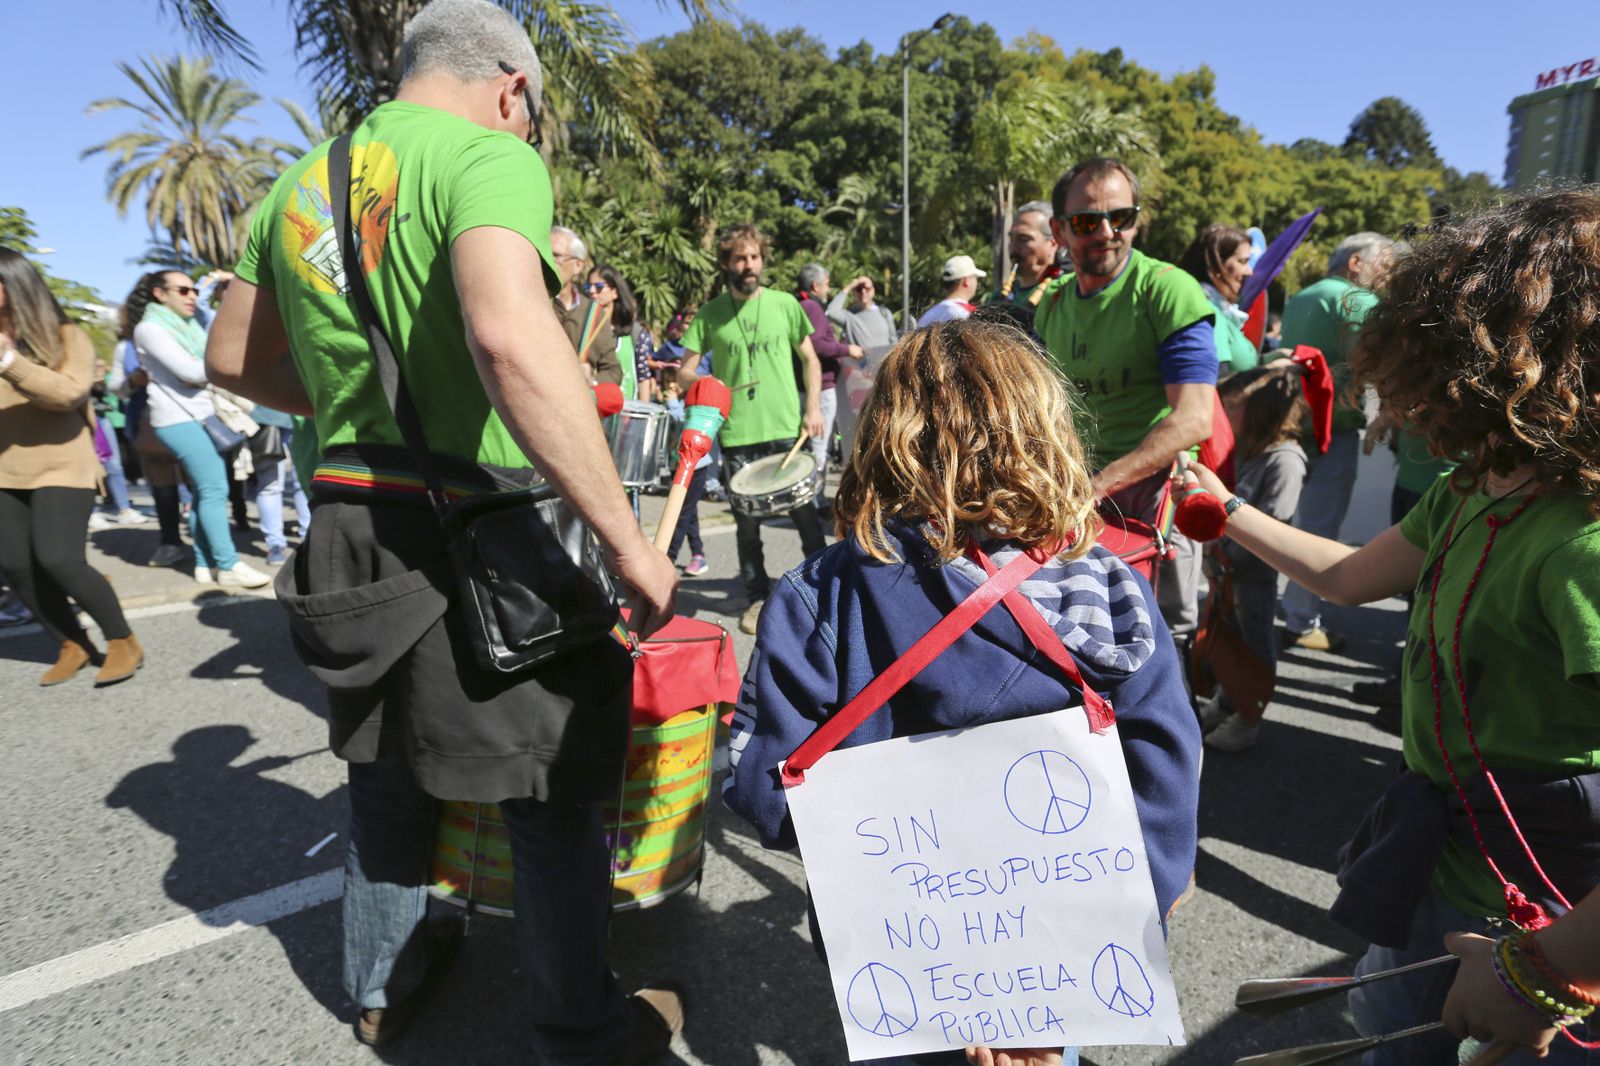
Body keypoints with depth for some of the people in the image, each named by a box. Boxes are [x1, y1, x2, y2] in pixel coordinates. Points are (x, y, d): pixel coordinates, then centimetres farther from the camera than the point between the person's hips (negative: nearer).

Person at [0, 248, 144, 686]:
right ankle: (73, 647, 18)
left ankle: (123, 642, 2)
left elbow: (68, 392, -19)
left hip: (61, 468, -6)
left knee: (59, 560, -15)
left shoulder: (65, 337, -3)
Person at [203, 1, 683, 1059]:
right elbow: (511, 337, -32)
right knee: (553, 796, 10)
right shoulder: (489, 155, -12)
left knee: (388, 774, 25)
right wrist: (627, 539, -28)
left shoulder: (301, 182, 12)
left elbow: (234, 357, 20)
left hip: (346, 532, 8)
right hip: (469, 539, -7)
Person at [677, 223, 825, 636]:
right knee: (747, 522, 8)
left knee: (805, 512, 5)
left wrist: (813, 407, 0)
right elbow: (685, 372, 4)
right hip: (737, 435, 0)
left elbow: (810, 359, 11)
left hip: (788, 430, 0)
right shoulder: (710, 314, 3)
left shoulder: (785, 304, 4)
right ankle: (757, 598, 23)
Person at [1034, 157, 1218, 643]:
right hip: (1076, 484, 5)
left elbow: (1193, 419, -21)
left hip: (1153, 484, -5)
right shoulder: (1053, 301, 8)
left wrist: (1096, 485, -28)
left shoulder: (1168, 289, -12)